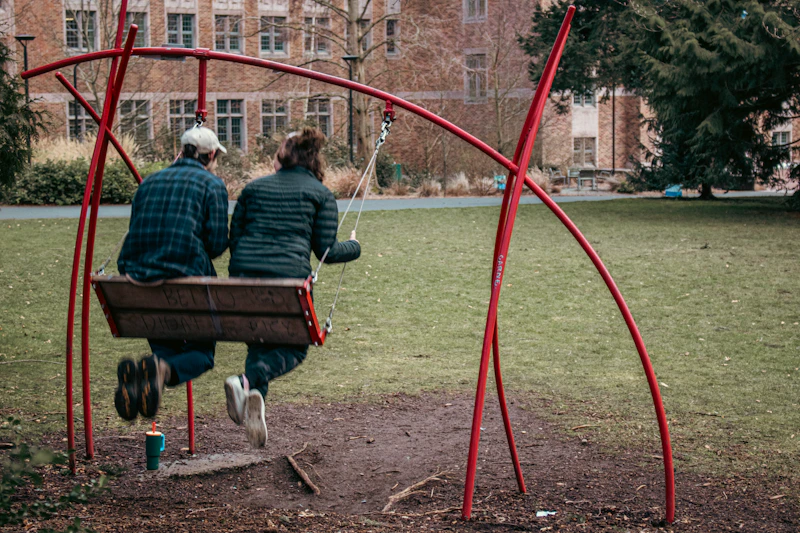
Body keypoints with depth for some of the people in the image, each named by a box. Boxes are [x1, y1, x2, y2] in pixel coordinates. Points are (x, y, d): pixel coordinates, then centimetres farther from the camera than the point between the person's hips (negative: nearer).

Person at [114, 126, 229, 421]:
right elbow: (217, 244, -3)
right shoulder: (212, 184, 3)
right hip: (186, 279, -4)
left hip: (138, 276, 5)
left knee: (164, 347, 19)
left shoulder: (150, 182, 18)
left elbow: (136, 236, 18)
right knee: (202, 351, 11)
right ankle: (163, 371, -26)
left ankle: (132, 375, -19)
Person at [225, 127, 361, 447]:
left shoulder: (254, 188, 18)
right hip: (289, 276, -3)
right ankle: (248, 382, -18)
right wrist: (354, 247, 25)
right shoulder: (321, 194, 10)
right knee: (294, 347, 11)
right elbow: (326, 250, 5)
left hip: (244, 274, 3)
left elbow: (234, 238, 15)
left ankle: (254, 398, -2)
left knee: (258, 344, 20)